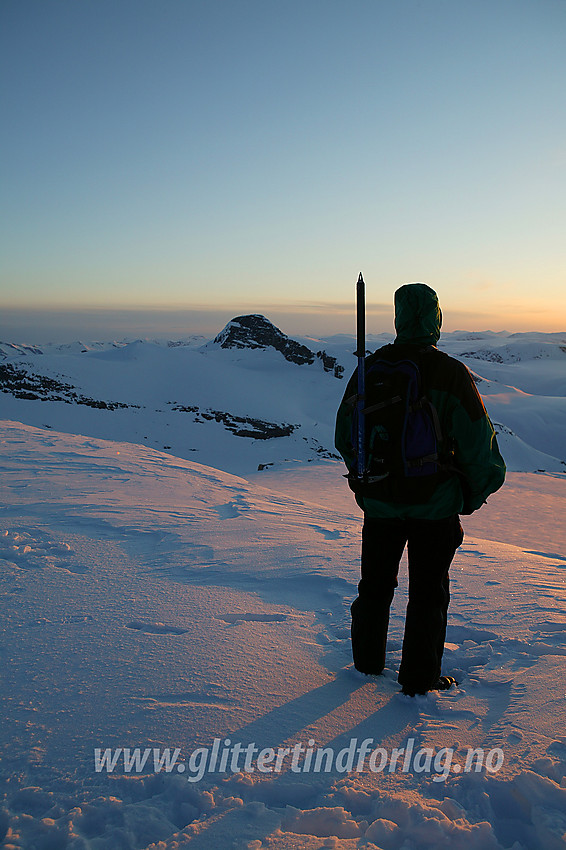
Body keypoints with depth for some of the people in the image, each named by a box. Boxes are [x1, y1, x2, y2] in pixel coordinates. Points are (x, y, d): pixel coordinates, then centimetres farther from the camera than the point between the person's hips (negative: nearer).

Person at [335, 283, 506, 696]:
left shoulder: (369, 369, -3)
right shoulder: (451, 374, -15)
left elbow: (345, 437, 5)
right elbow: (478, 441, -13)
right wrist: (475, 492, 3)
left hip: (380, 503, 4)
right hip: (437, 505, -3)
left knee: (375, 584, 20)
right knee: (429, 592, 11)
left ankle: (368, 660, 36)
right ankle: (419, 677, 21)